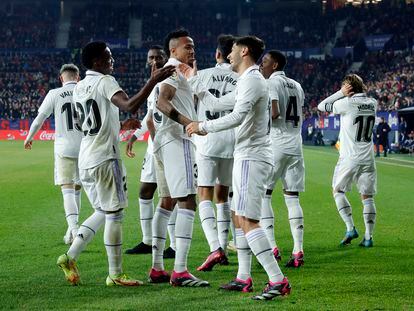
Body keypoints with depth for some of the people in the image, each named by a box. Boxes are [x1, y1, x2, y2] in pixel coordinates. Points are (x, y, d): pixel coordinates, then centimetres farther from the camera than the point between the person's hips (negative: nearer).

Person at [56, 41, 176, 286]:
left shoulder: (80, 87, 15)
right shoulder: (105, 82, -11)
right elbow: (130, 105, -29)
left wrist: (122, 126, 30)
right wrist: (154, 81, -31)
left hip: (85, 160, 8)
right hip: (105, 158, -8)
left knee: (102, 212, 19)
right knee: (115, 214, -1)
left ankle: (70, 257, 11)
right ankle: (116, 275, 3)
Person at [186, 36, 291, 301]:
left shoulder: (252, 80, -14)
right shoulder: (247, 80, 18)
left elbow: (237, 117, -25)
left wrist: (203, 126, -15)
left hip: (252, 157, -11)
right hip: (247, 157, 11)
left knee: (248, 221, -16)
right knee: (240, 218, 16)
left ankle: (278, 281, -21)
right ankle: (244, 278, 22)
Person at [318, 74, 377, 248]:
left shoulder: (347, 103, -13)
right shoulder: (372, 103, 4)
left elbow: (321, 106, -2)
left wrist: (341, 93, -2)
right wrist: (363, 91, 12)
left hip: (349, 158, -4)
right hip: (368, 158, 5)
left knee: (338, 191, 12)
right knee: (367, 197, 7)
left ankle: (350, 228, 0)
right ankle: (368, 237, 2)